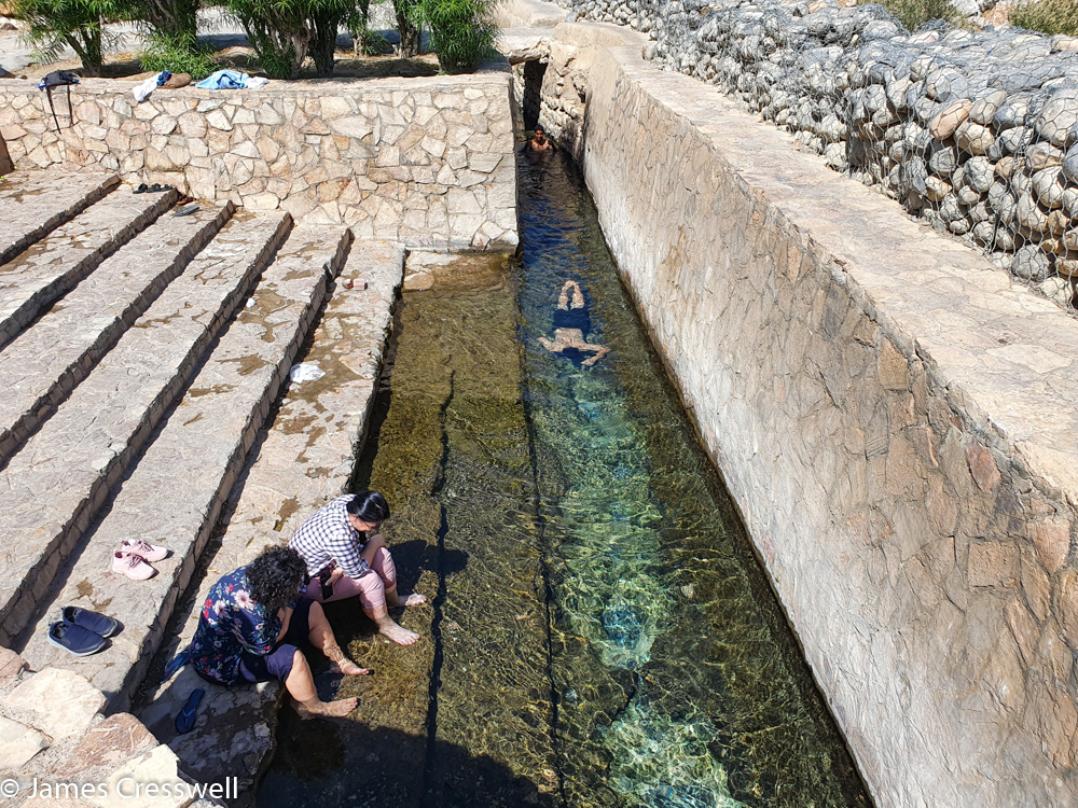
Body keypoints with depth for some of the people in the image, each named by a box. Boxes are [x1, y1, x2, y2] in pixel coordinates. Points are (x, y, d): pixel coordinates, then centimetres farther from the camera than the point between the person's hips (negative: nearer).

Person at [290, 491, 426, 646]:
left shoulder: (353, 502, -18)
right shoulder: (338, 535, -41)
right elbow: (359, 571, -28)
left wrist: (341, 569, -19)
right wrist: (375, 542, -16)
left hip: (333, 559, 8)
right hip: (309, 581, -8)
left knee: (381, 553, -6)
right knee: (370, 579, -21)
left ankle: (393, 599, 17)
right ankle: (385, 625, 2)